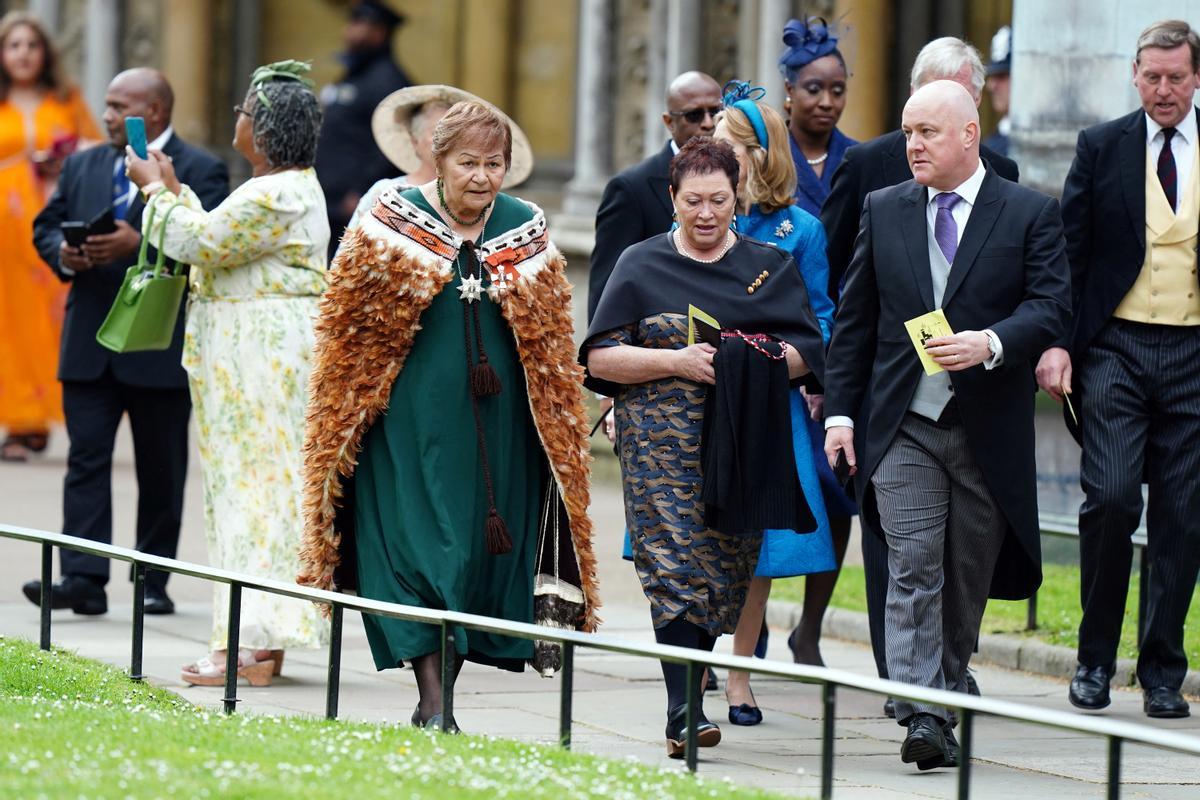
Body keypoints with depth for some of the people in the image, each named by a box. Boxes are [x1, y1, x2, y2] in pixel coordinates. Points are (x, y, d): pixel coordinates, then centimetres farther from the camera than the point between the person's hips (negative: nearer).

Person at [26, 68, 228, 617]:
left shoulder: (201, 172, -3)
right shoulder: (82, 166, 14)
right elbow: (46, 226, 14)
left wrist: (140, 245, -25)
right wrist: (64, 253, -8)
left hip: (161, 344, -4)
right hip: (89, 342, 4)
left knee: (160, 469, 6)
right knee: (86, 459, -5)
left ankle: (153, 582, 14)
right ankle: (83, 578, -10)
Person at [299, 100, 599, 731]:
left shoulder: (528, 234, 7)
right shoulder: (392, 226, -1)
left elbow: (552, 349, 14)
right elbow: (346, 326, 5)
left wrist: (558, 435, 12)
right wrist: (344, 422, 3)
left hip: (498, 429, 3)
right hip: (411, 420, -3)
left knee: (481, 552, 4)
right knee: (417, 549, -7)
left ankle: (440, 696, 15)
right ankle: (433, 708, -8)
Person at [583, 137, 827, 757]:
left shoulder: (771, 268, 12)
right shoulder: (642, 266, 8)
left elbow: (809, 352, 6)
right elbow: (600, 358, 1)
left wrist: (762, 358, -14)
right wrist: (677, 362, -12)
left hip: (743, 445, 2)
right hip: (663, 444, -2)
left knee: (724, 574, 2)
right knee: (676, 566, -13)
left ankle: (692, 676, 16)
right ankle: (683, 711, -19)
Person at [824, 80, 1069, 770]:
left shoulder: (1031, 214, 1)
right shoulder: (884, 211, 9)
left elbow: (1052, 304, -7)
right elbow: (855, 319, 12)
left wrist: (992, 342, -25)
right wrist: (841, 409, 6)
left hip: (990, 428, -1)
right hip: (903, 426, 1)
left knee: (970, 575, 7)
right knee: (915, 569, -11)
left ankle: (948, 684, 23)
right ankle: (923, 718, -17)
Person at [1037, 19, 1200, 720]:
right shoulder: (1102, 147, 5)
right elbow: (1069, 253, 5)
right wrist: (1056, 342, -6)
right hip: (1116, 347, -1)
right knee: (1111, 496, -13)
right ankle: (1096, 657, 2)